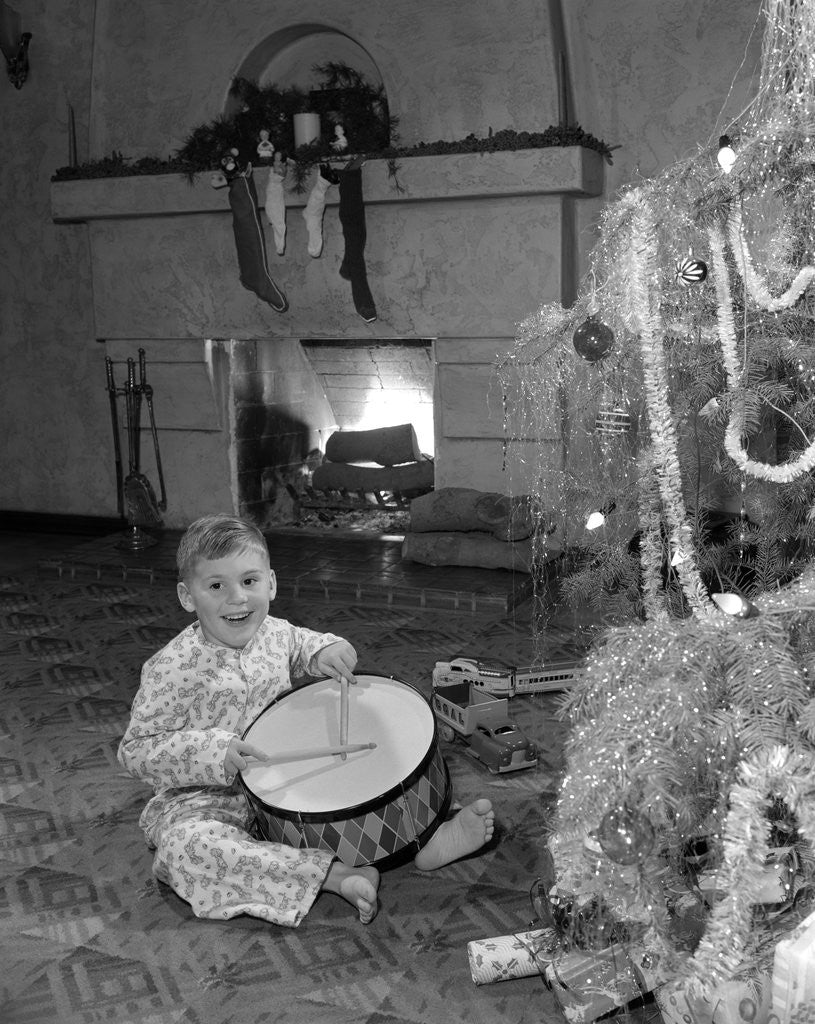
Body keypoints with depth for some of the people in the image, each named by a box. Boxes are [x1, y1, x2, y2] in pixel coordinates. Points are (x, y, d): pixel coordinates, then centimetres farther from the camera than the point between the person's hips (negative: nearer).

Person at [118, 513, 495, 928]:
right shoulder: (172, 666, -19)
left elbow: (305, 645, 23)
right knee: (185, 845, -36)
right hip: (205, 800, -5)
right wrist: (214, 753, -30)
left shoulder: (277, 633, -2)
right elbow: (136, 750, -17)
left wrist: (326, 652, -3)